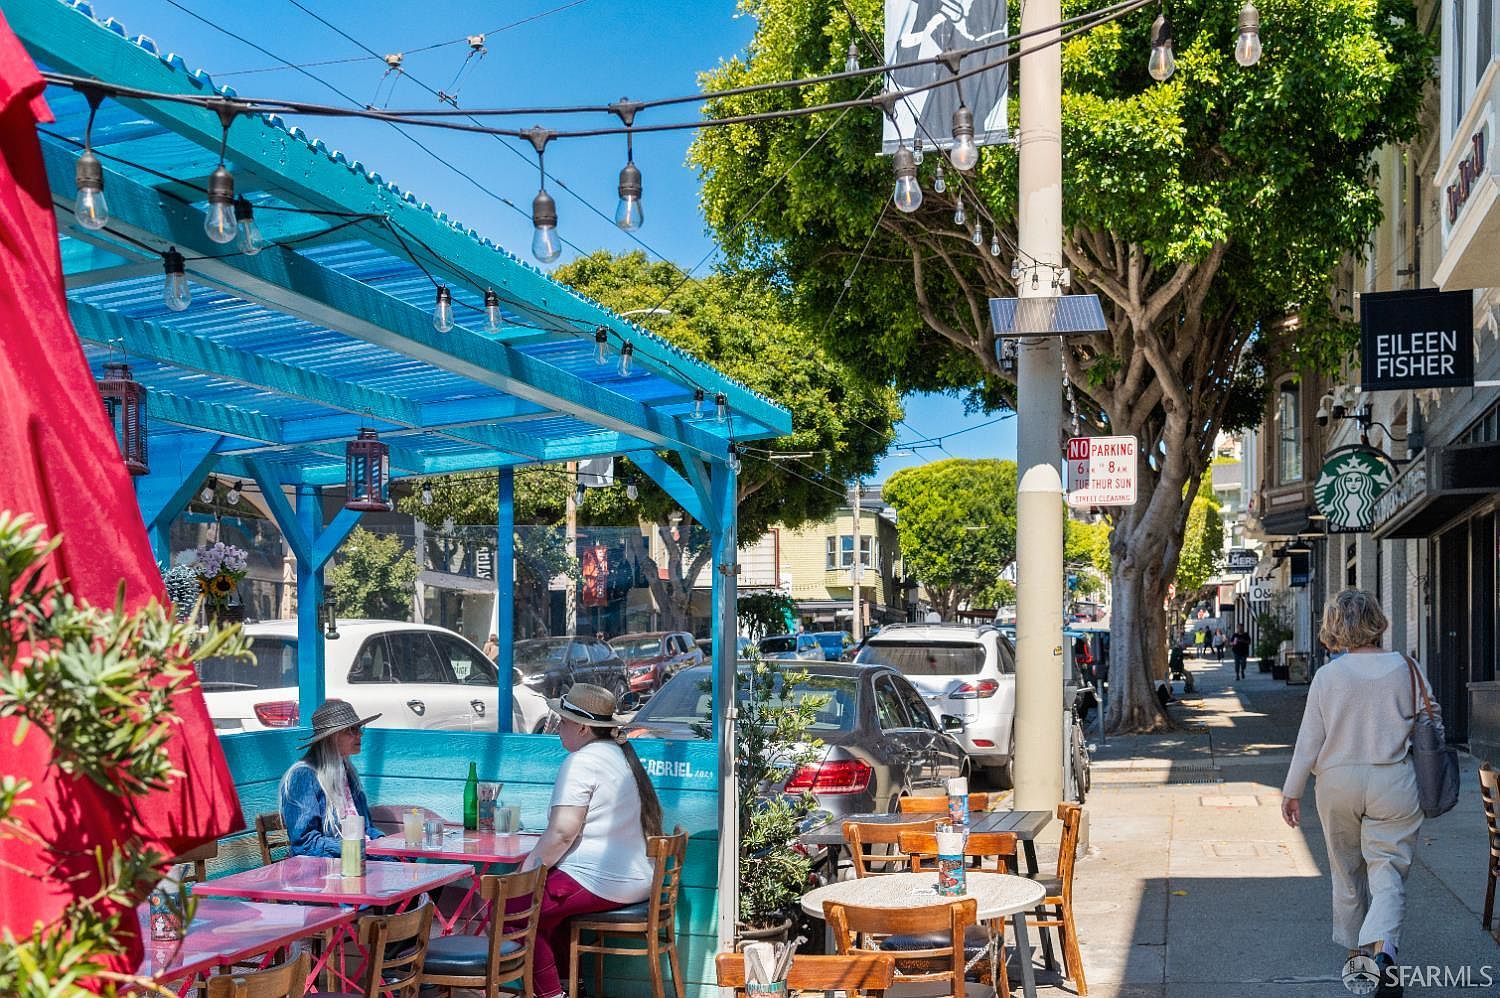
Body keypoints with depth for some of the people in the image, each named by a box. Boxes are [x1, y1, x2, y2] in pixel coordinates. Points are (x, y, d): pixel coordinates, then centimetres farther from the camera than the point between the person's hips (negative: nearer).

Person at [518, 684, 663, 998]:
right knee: (543, 895, 26)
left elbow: (562, 832, -22)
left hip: (599, 883, -10)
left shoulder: (581, 762, -14)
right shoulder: (622, 754, 16)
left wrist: (527, 871, -10)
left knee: (514, 907, -1)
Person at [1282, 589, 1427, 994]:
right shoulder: (1405, 668, -5)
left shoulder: (1327, 675, -7)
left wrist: (1292, 790, 4)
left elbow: (1310, 740, -5)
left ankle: (1355, 947, 29)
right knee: (1388, 870, 1)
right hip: (1393, 781, -1)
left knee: (1347, 870, 17)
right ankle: (1383, 945, -22)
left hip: (1338, 782, 1)